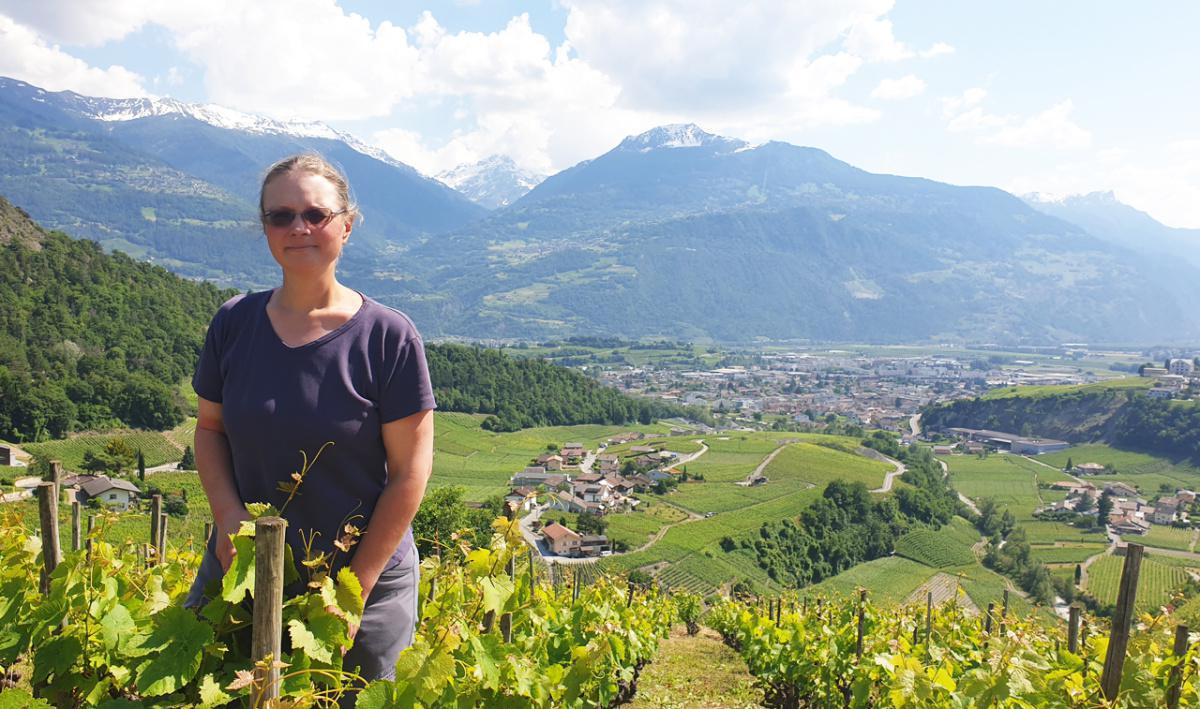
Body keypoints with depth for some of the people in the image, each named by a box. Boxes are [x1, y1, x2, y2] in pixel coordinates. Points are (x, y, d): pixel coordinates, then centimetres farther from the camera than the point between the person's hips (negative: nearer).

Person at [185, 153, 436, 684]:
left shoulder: (389, 337, -14)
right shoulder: (234, 323, -2)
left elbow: (409, 475, -12)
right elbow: (210, 427, 10)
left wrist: (355, 590, -11)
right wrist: (228, 514, -8)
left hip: (364, 579, -3)